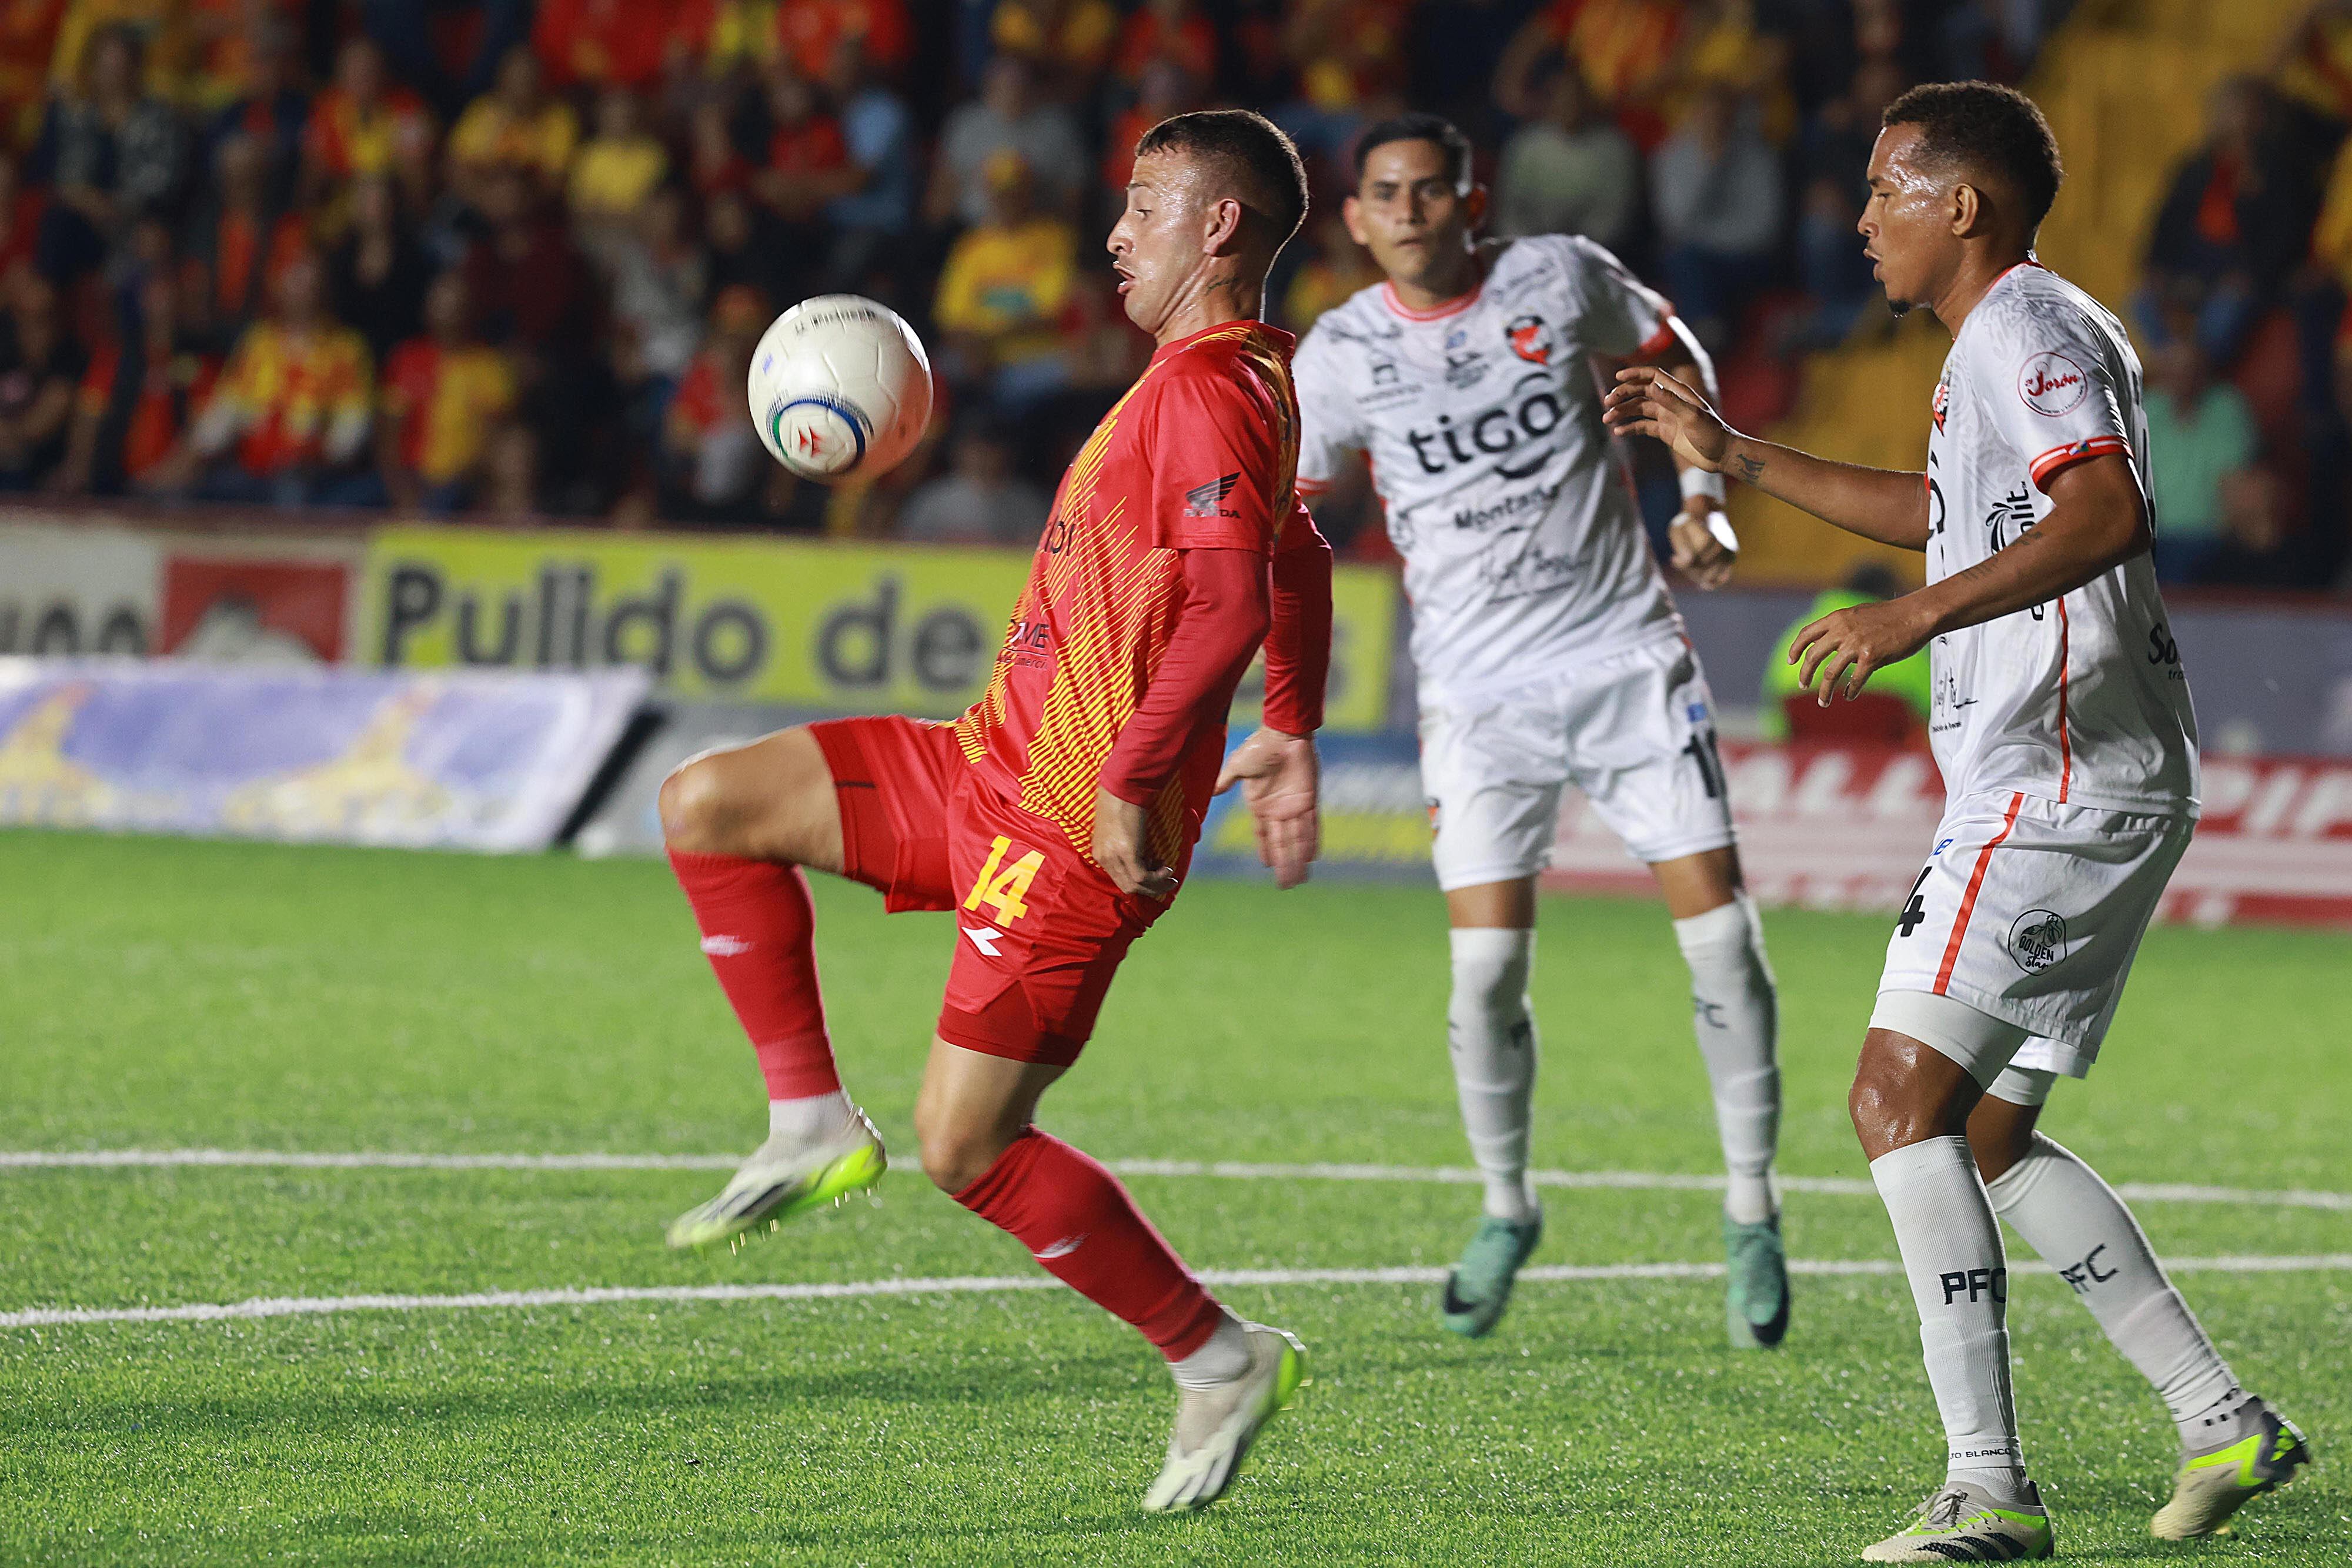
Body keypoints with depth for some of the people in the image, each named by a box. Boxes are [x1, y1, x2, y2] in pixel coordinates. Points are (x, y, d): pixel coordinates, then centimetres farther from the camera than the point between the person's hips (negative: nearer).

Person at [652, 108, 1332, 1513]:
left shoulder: (1208, 395, -18)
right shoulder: (1246, 380, 14)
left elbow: (1231, 606, -31)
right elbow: (1297, 561, 30)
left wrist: (1133, 781, -30)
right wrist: (1292, 737, 34)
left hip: (1073, 831, -10)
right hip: (987, 770, 10)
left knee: (968, 1148, -8)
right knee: (706, 808, 4)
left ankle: (1223, 1359, 5)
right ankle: (814, 1127, 9)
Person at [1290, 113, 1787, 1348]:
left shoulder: (1561, 277, -2)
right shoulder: (1340, 357, -3)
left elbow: (1670, 353, 17)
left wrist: (1703, 499, 4)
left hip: (1628, 657, 1)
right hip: (1481, 690, -1)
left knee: (1721, 937, -6)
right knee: (1486, 970, -10)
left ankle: (1752, 1215, 9)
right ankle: (1507, 1211, 15)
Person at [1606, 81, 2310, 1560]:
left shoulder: (2029, 326, -10)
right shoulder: (2010, 339, 22)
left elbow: (2108, 508, -28)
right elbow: (1942, 513, 40)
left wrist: (1921, 615, -34)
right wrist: (1734, 456, 40)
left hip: (2057, 783, -11)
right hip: (2100, 791, 11)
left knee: (1903, 1096, -14)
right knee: (1988, 1134, 13)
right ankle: (2225, 1421, 12)